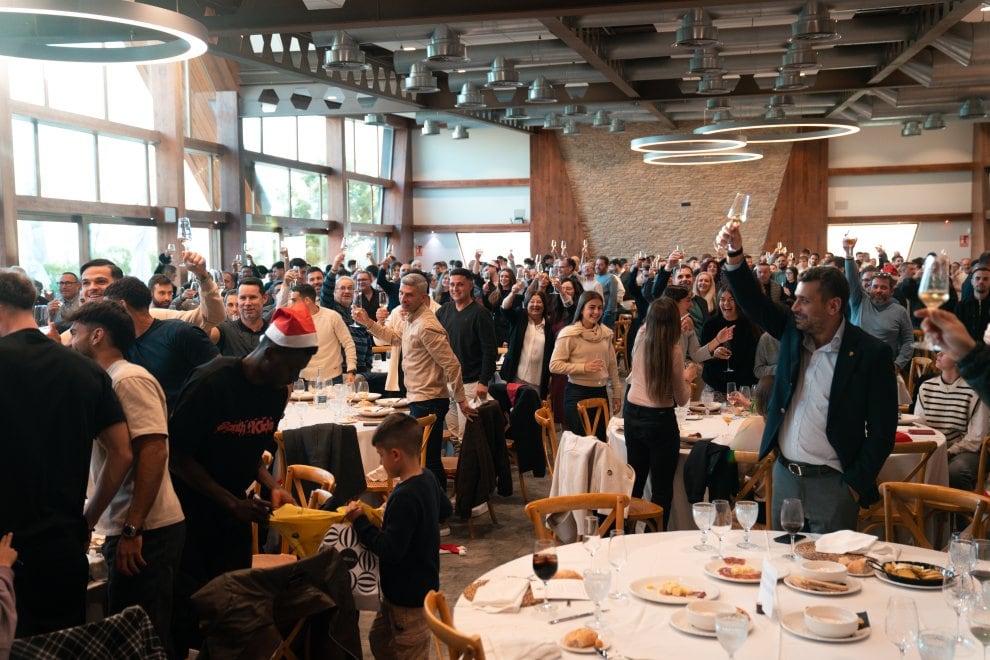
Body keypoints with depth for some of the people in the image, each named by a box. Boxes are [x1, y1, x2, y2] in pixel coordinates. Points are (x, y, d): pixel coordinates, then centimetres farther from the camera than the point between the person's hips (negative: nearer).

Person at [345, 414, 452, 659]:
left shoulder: (404, 497, -30)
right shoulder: (428, 478, -2)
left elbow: (389, 550, -30)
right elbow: (445, 510, 16)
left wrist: (360, 521, -20)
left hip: (409, 596, -9)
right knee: (379, 640, 25)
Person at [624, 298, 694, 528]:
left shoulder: (640, 339, -2)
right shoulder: (674, 351, -17)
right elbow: (681, 399, -8)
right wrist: (687, 377, 10)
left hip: (632, 414, 6)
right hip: (660, 419, -6)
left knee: (635, 481, 21)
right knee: (662, 489, 6)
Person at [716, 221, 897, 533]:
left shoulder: (871, 353, -11)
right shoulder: (793, 331, 4)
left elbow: (882, 431, -9)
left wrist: (855, 485, -11)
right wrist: (735, 255, -14)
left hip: (831, 483, -5)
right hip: (784, 474, 5)